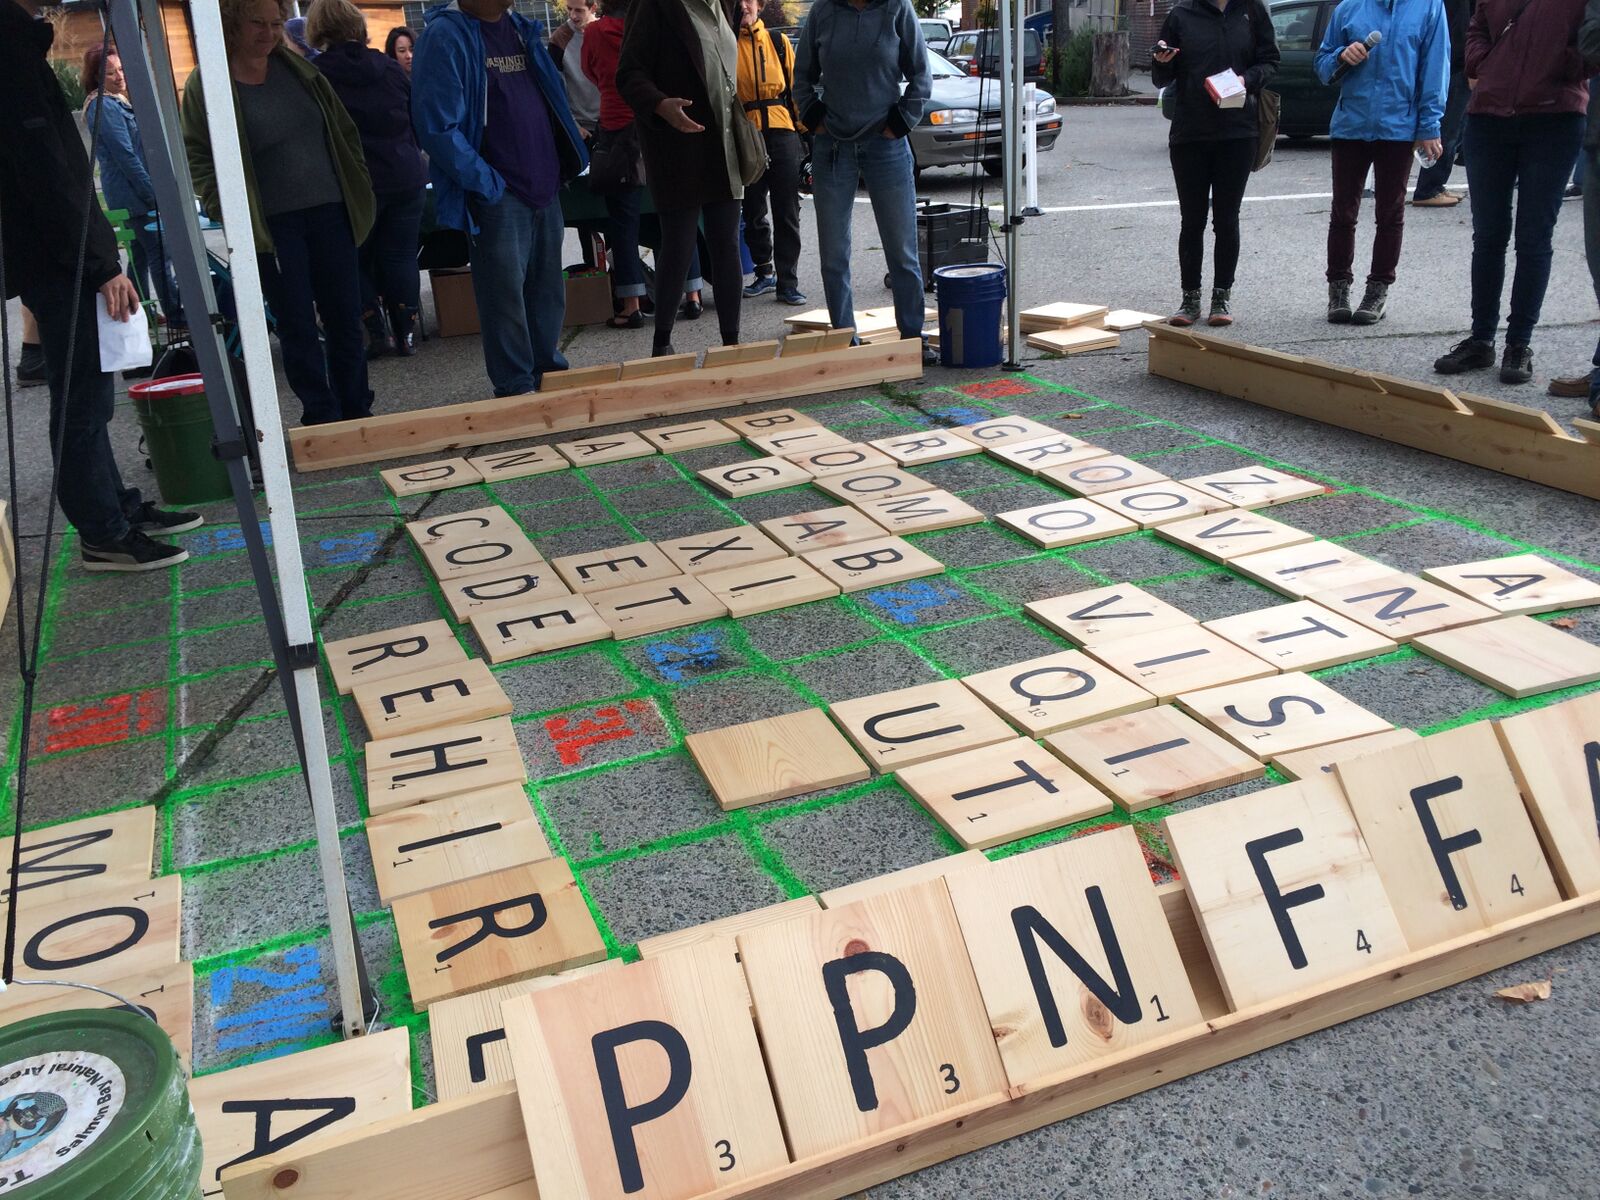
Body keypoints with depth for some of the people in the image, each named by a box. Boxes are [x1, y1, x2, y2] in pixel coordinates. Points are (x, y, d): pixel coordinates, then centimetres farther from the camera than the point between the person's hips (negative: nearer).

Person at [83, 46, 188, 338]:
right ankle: (177, 322, -11)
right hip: (135, 193, -10)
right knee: (160, 254, -11)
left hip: (131, 194, 10)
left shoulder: (120, 102, 16)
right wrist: (153, 193, -19)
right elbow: (125, 155, -19)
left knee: (140, 253, 15)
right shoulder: (104, 107, -14)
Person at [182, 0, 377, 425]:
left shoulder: (297, 67, 8)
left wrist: (358, 188, 10)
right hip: (272, 226, -4)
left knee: (345, 318, 7)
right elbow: (199, 160, -2)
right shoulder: (205, 85, -4)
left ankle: (357, 412, 19)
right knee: (297, 326, 1)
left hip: (330, 213, 4)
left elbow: (343, 131, 14)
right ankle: (322, 420, 10)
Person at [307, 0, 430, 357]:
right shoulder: (389, 67, 5)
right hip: (406, 177, 4)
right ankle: (406, 333, 12)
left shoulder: (317, 75, -8)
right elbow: (417, 119, 15)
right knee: (400, 257, 9)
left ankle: (375, 334, 4)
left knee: (356, 261, 9)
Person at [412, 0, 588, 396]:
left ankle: (547, 370, 26)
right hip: (496, 194, -7)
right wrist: (485, 183, -15)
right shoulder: (444, 36, -10)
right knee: (506, 292, -3)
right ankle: (517, 390, 7)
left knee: (547, 287, 13)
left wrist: (562, 166, 12)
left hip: (545, 186, 7)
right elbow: (438, 128, -16)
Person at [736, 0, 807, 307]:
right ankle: (765, 273, 24)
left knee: (787, 212, -1)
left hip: (782, 133, 1)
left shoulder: (778, 42, 11)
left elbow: (796, 85, 11)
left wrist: (804, 128, 4)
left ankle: (788, 283, 3)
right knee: (754, 212, 7)